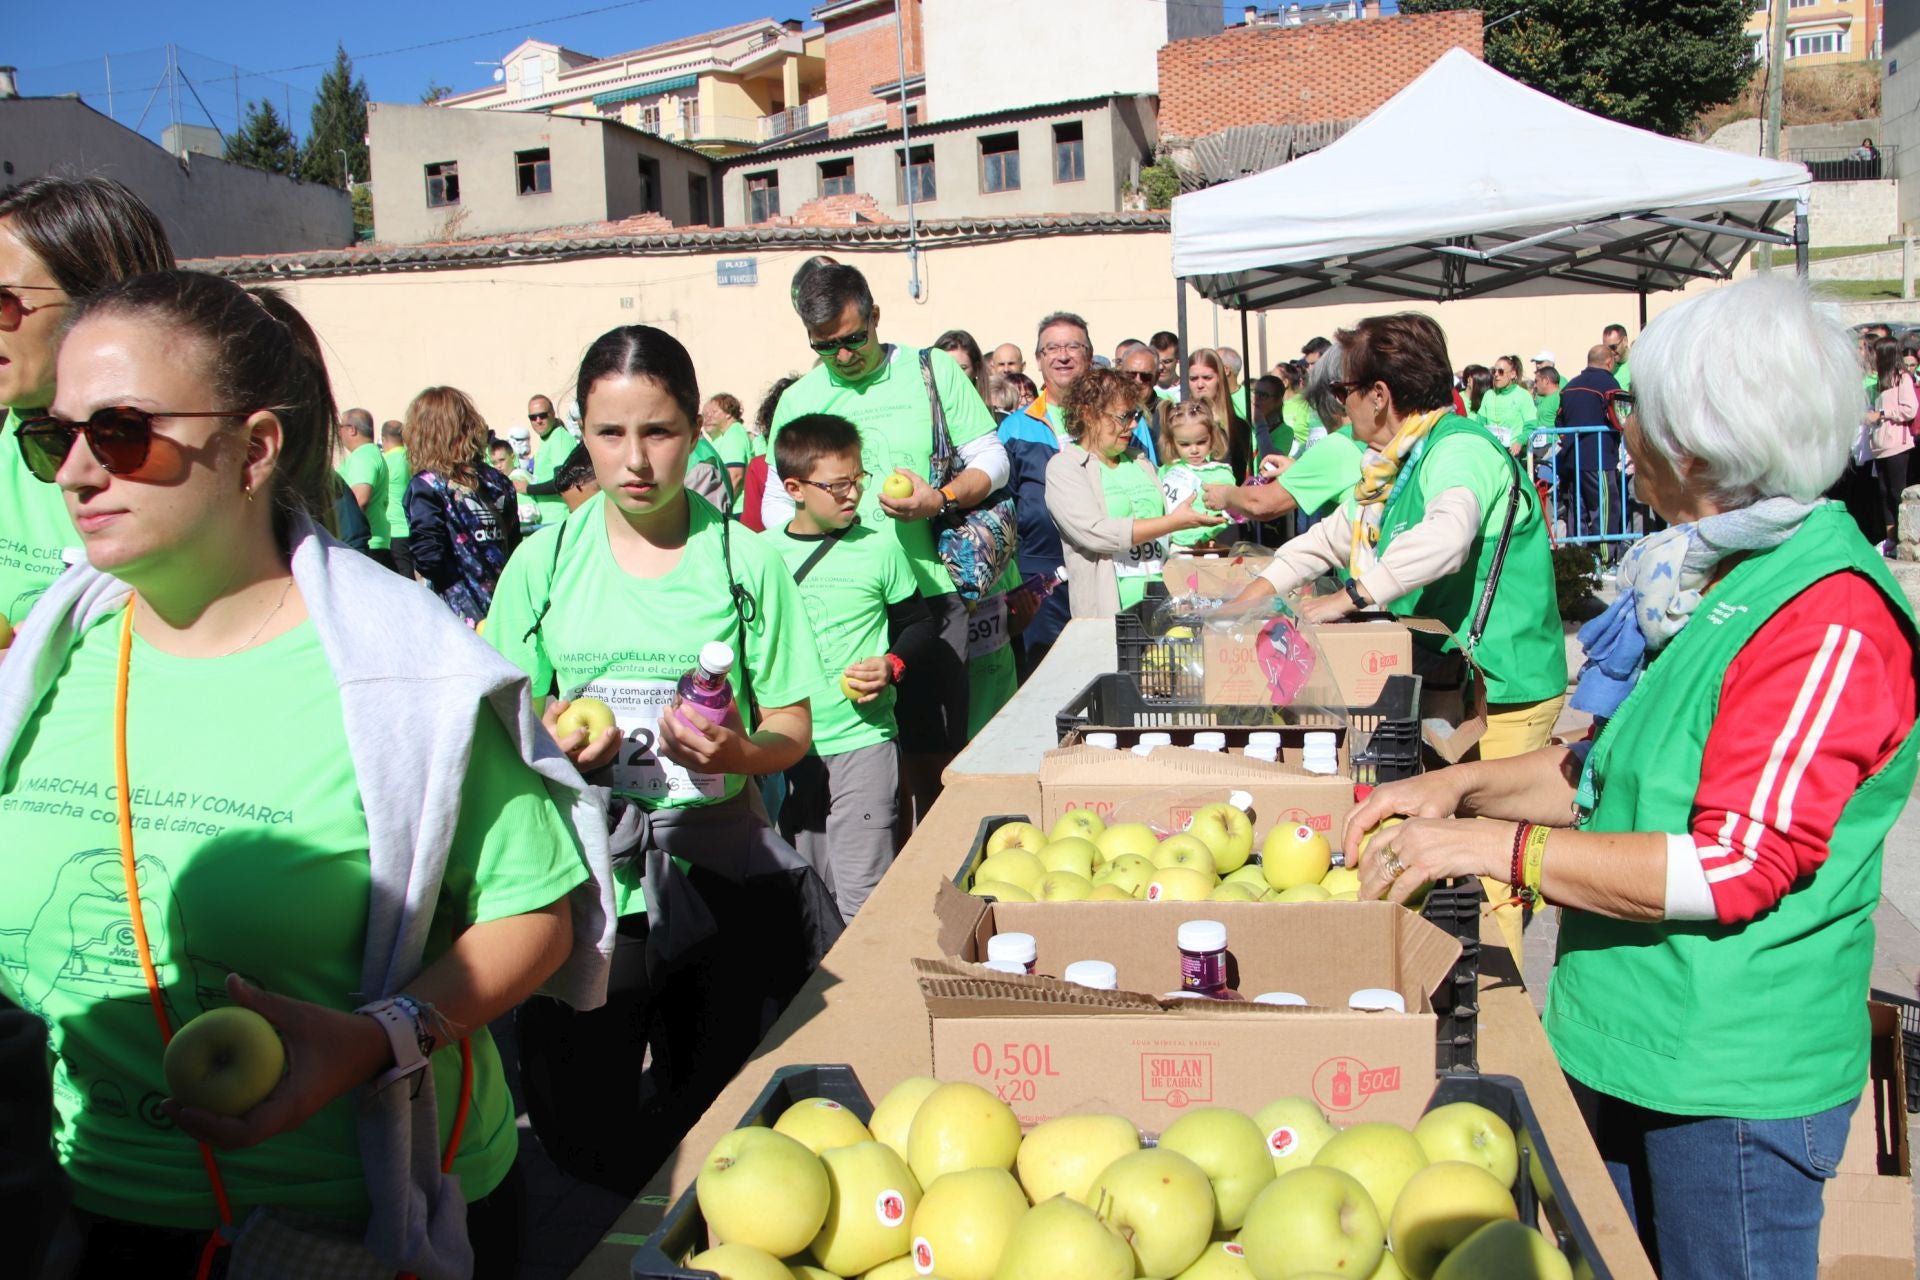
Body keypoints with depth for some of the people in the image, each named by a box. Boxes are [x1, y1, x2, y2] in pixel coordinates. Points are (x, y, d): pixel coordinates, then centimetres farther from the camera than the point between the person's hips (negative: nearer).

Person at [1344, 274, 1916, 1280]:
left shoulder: (1832, 624, -22)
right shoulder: (1707, 583, 8)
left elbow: (1734, 868, -26)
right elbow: (1614, 769, 17)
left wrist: (1491, 843, -23)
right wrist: (1464, 786, 2)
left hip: (1732, 1082, -9)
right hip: (1622, 1047, 9)